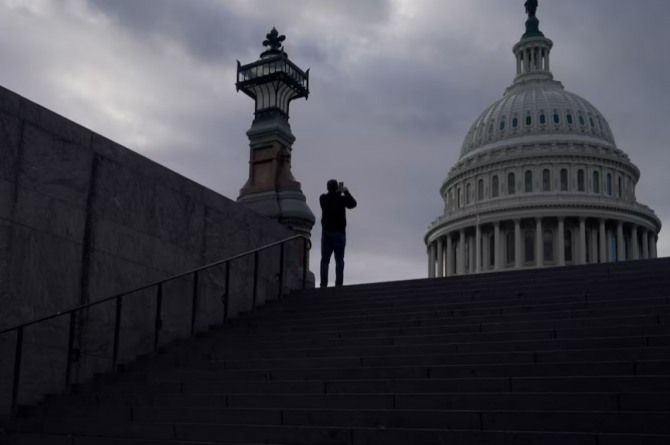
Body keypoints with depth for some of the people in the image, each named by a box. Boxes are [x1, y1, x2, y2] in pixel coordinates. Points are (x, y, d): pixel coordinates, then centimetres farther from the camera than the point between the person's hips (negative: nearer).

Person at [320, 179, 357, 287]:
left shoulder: (323, 198, 1)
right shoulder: (342, 199, -2)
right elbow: (353, 204, 13)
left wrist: (338, 192, 24)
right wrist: (346, 192, 21)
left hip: (327, 233, 1)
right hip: (340, 233, -1)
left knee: (325, 260, 1)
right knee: (339, 260, -1)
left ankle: (324, 283, -9)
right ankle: (338, 283, -10)